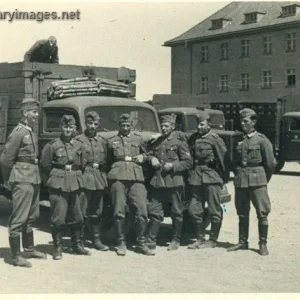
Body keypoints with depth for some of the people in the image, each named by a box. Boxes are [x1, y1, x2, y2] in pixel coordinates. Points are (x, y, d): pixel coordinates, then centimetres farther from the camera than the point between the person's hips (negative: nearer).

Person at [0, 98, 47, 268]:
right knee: (19, 218, -4)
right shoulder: (18, 133, -13)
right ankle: (16, 256, 1)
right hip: (22, 181, -9)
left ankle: (29, 249, 30)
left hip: (34, 180, 9)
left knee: (31, 216, 18)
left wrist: (36, 177, 9)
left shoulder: (31, 132, 13)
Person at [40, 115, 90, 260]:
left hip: (75, 186, 4)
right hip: (58, 186, -4)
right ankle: (57, 248, 7)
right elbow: (45, 166, 1)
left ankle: (77, 245, 24)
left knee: (77, 217, 10)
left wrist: (76, 177, 10)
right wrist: (55, 178, 6)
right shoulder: (52, 145, -4)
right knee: (58, 218, -4)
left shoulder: (79, 145, 8)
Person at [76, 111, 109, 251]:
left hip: (99, 181, 5)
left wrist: (99, 165, 4)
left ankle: (96, 239, 19)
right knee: (82, 212, -5)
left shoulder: (102, 141, 15)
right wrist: (90, 164, -9)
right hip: (84, 180, -5)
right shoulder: (79, 140, -1)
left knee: (97, 212, 10)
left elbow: (106, 162, 19)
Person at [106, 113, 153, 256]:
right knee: (119, 212, -3)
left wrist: (142, 157, 6)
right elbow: (108, 160, 21)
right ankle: (121, 243, 10)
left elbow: (145, 154, 27)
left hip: (136, 177, 1)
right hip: (118, 177, -1)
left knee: (142, 211, -5)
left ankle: (140, 243, 8)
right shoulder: (112, 141, 15)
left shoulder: (138, 138, 18)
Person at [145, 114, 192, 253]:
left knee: (176, 212, 6)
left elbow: (188, 162, -5)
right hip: (158, 181, 5)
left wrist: (173, 165, -16)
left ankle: (176, 240, 19)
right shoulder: (157, 142, 13)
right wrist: (152, 159, 4)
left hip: (174, 181, -5)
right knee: (155, 211, 4)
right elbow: (150, 154, 27)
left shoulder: (179, 141, -3)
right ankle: (150, 241, 9)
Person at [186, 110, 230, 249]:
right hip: (195, 177, 6)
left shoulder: (215, 139, -6)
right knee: (194, 210, 7)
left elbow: (224, 159, -6)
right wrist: (189, 175, 8)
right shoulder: (192, 138, 11)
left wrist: (225, 178, -5)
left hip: (211, 177, -6)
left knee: (214, 211, 1)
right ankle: (200, 238, 20)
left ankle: (212, 240, 12)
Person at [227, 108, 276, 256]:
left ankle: (263, 244, 6)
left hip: (257, 181, -5)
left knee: (262, 213, -3)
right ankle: (242, 242, 21)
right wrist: (238, 175, 10)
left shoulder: (261, 140, -4)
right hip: (240, 181, 5)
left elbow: (271, 163, -4)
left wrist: (264, 179, 4)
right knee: (242, 213, 11)